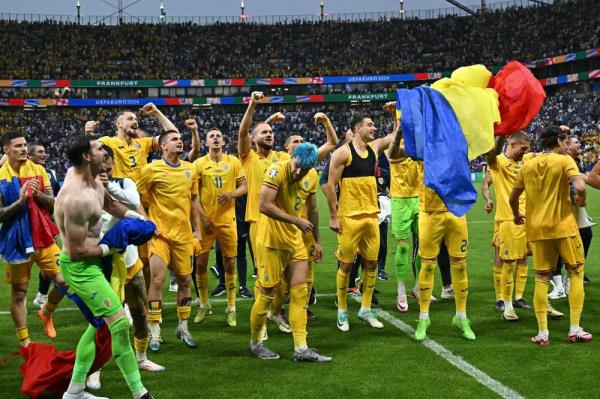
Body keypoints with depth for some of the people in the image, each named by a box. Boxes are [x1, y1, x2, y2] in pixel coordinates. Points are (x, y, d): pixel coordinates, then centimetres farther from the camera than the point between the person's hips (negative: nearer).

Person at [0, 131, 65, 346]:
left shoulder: (39, 170, 3)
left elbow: (53, 204, 2)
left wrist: (38, 194, -17)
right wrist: (19, 201, -24)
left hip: (43, 237, 3)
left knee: (64, 280, -1)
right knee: (19, 293, 3)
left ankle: (46, 313, 27)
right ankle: (24, 341, 15)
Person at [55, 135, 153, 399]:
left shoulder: (90, 177, 0)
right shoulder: (77, 198, -30)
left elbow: (109, 203, 21)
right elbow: (77, 252, -26)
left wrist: (138, 218, 9)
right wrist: (108, 249, -11)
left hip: (88, 263, 11)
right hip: (79, 266, -11)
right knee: (120, 323, -10)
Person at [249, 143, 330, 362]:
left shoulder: (312, 176, 4)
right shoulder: (277, 171, -19)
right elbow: (264, 206, -27)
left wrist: (317, 241, 18)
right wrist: (296, 221, -24)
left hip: (296, 241, 7)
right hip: (272, 241, -7)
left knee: (300, 292, 3)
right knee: (266, 293, 2)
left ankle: (301, 348, 7)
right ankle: (255, 343, 20)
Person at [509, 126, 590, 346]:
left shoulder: (527, 165, 8)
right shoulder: (565, 161, -5)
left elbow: (513, 198, 13)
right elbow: (580, 187, -21)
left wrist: (517, 216, 32)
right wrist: (581, 200, 1)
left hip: (537, 228, 3)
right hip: (564, 226, -3)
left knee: (541, 279, 7)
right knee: (576, 273, 11)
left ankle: (542, 333, 3)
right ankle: (575, 329, 8)